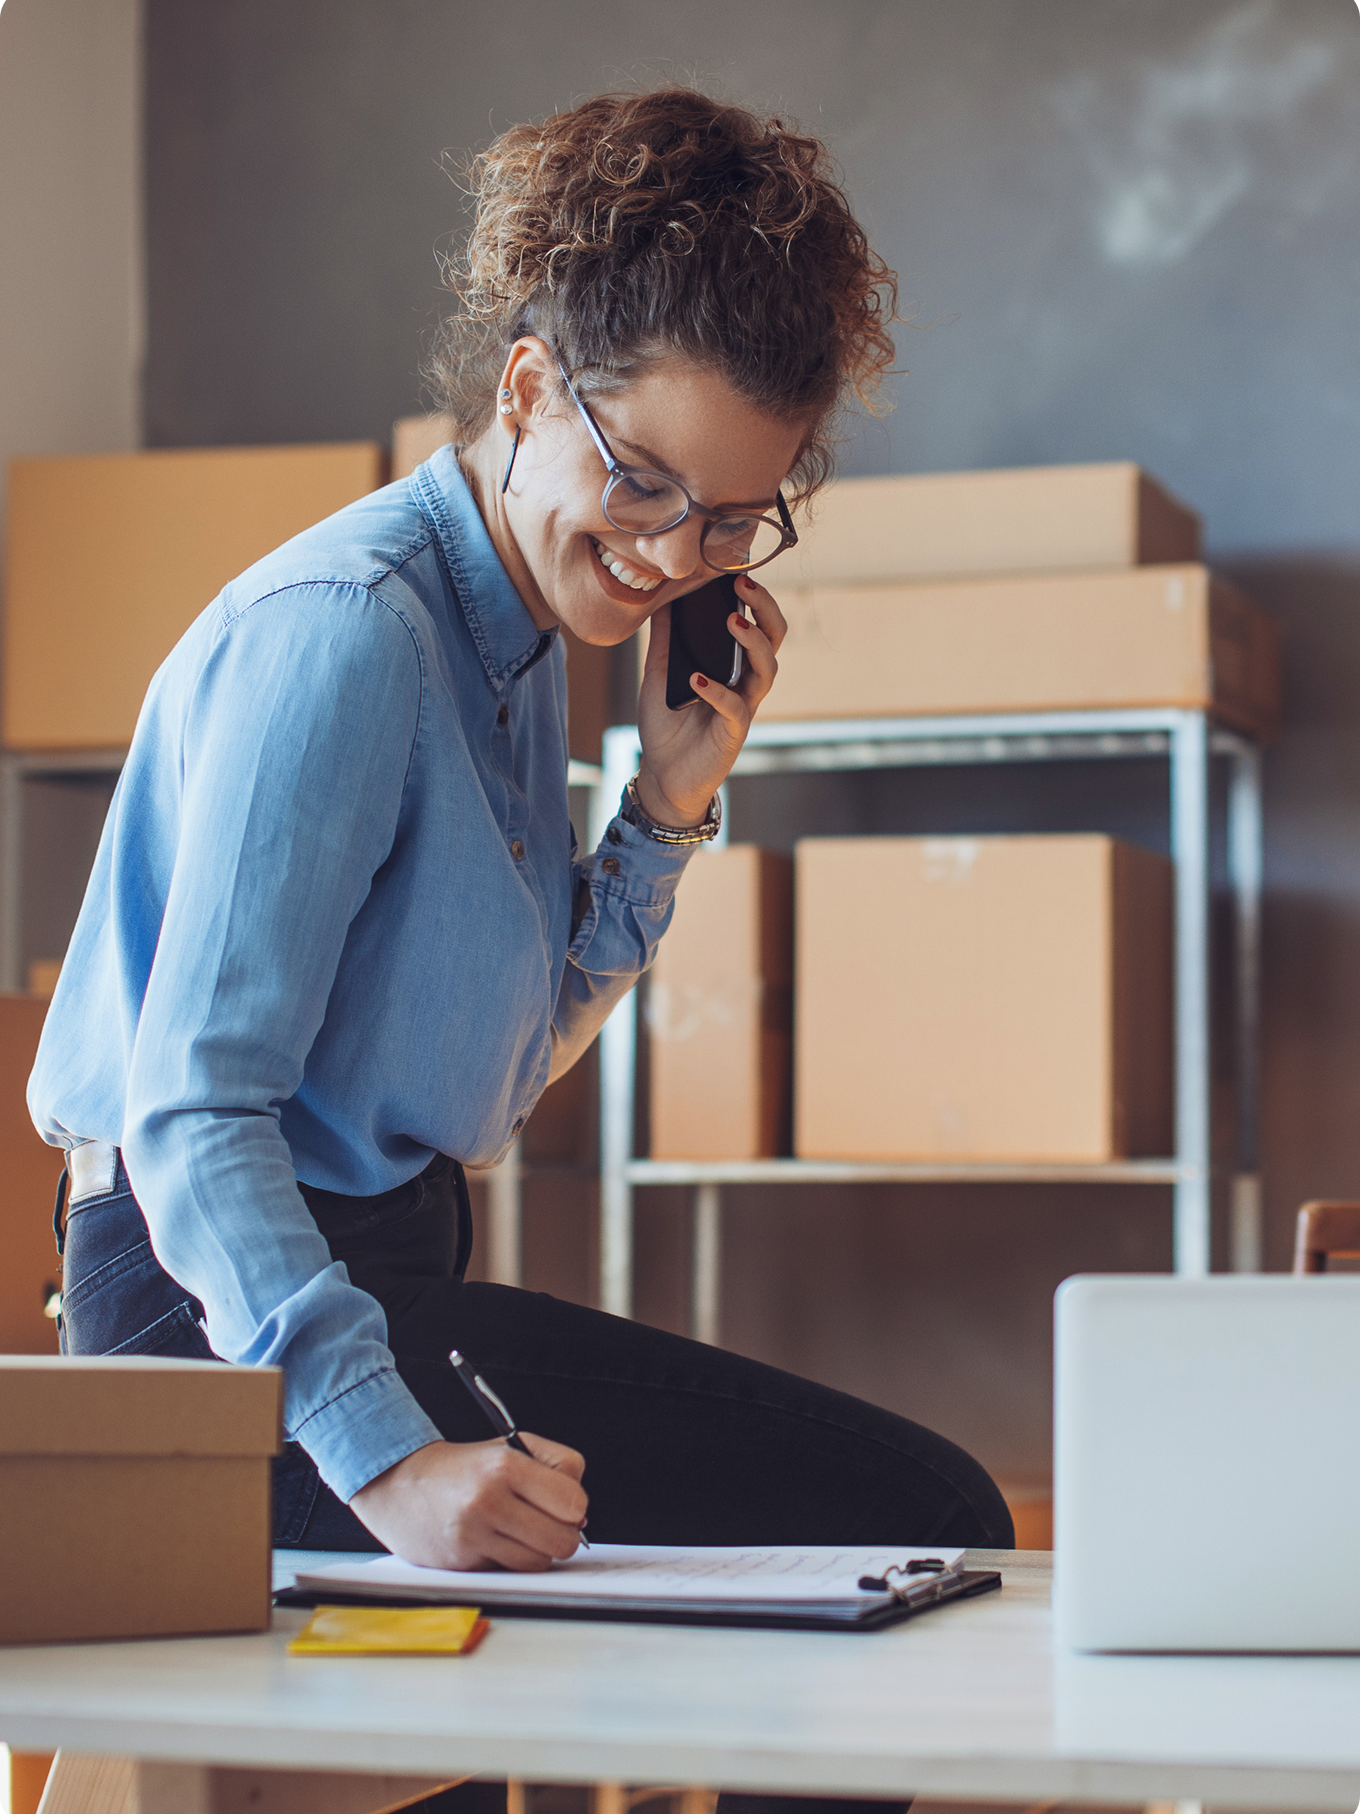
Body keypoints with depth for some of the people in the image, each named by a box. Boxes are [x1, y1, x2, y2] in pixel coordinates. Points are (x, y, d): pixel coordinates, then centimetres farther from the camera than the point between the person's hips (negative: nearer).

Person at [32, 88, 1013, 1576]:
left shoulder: (525, 634, 12)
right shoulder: (346, 628, -18)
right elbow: (192, 1107, -25)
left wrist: (669, 806, 5)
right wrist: (385, 1459, -34)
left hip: (393, 1271, 9)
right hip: (226, 1307, -9)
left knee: (938, 1509, 1)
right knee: (901, 1525, -16)